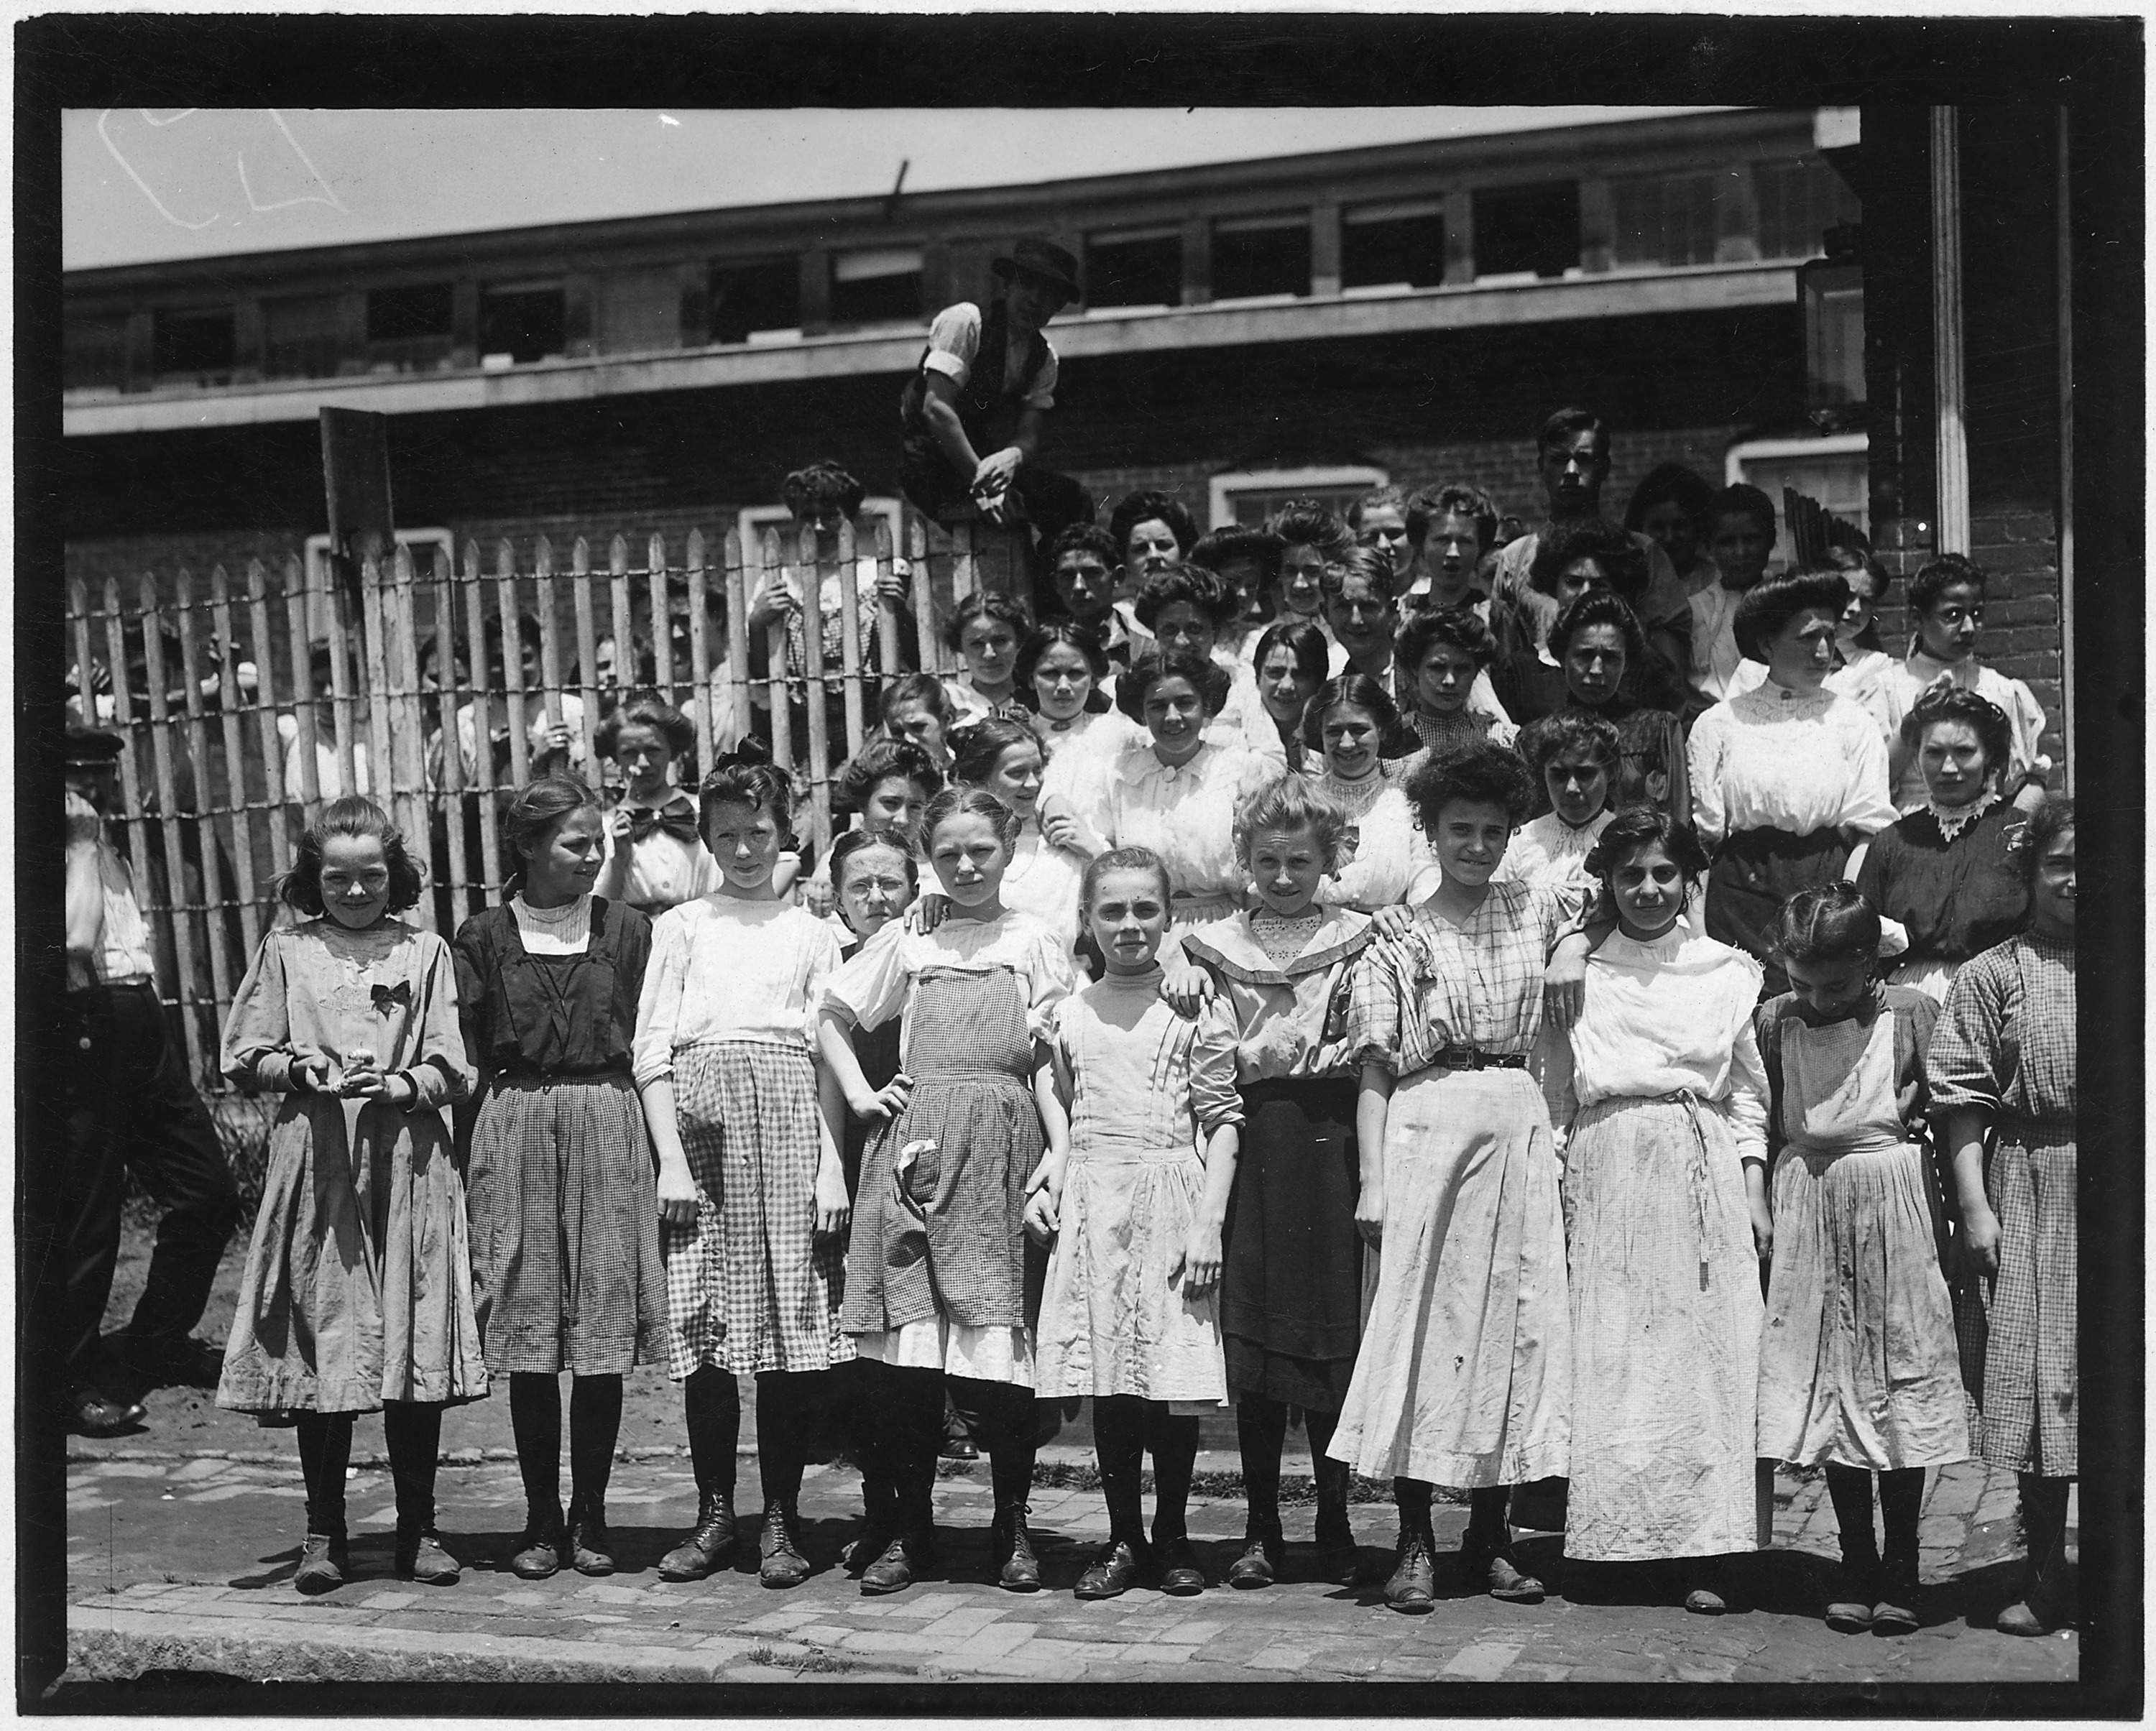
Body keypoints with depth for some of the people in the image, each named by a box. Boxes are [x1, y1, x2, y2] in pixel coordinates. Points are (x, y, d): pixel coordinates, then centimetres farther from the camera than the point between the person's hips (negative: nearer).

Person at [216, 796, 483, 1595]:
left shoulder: (423, 952, 8)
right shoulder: (286, 950, 9)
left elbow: (452, 1072, 4)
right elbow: (244, 1060, 9)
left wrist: (400, 1086, -15)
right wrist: (297, 1068, -10)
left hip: (408, 1162, 0)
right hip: (315, 1162, 0)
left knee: (418, 1346, -1)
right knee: (319, 1345, 0)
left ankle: (417, 1528, 10)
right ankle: (323, 1534, 10)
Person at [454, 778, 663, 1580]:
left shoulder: (625, 931, 7)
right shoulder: (485, 937, 5)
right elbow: (470, 1061, 6)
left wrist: (662, 1157, 2)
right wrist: (469, 1170, 1)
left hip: (608, 1129, 0)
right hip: (513, 1131, 0)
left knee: (604, 1335, 0)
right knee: (528, 1338, 2)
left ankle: (590, 1517, 11)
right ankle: (541, 1521, 11)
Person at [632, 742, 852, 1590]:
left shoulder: (812, 933, 14)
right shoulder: (682, 925, 13)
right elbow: (651, 1049, 6)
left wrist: (833, 1168, -2)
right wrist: (671, 1159, -5)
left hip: (789, 1117, 0)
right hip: (700, 1114, 0)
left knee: (794, 1326, -3)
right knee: (703, 1326, -1)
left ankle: (780, 1519, 5)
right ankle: (714, 1513, 11)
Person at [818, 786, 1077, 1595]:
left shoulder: (1034, 942, 11)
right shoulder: (905, 942, 15)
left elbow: (1049, 1067, 6)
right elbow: (829, 1018, 24)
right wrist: (859, 1093, 9)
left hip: (1001, 1145, -1)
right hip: (915, 1143, 1)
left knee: (1004, 1345, -4)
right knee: (906, 1351, -2)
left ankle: (1012, 1529, 9)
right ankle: (910, 1530, 9)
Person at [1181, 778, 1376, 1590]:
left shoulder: (1359, 941, 6)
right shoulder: (1215, 945, 12)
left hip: (1330, 1138, -1)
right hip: (1251, 1146, 1)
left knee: (1334, 1332, 0)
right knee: (1251, 1336, 2)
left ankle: (1334, 1524, 12)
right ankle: (1260, 1529, 11)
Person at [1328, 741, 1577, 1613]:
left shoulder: (1537, 911, 12)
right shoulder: (1398, 941, 3)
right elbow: (1375, 1073, -1)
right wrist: (1373, 1184, -10)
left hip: (1520, 1129, 3)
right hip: (1427, 1127, -3)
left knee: (1516, 1322, 3)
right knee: (1422, 1319, -4)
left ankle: (1489, 1536, 12)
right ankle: (1414, 1540, 2)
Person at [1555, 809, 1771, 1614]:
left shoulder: (1726, 970, 12)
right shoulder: (1579, 973, 10)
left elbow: (1748, 1093, 13)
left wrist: (1755, 1192, 5)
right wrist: (1559, 1187, -1)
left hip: (1706, 1173, 0)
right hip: (1608, 1174, 0)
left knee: (1707, 1352, -4)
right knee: (1609, 1356, -4)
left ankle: (1703, 1554, -3)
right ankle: (1611, 1540, 2)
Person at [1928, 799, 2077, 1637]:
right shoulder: (1994, 974, 3)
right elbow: (1962, 1098, 0)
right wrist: (1974, 1207, -8)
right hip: (2031, 1192, -1)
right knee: (2039, 1378, 3)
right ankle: (2044, 1575, 14)